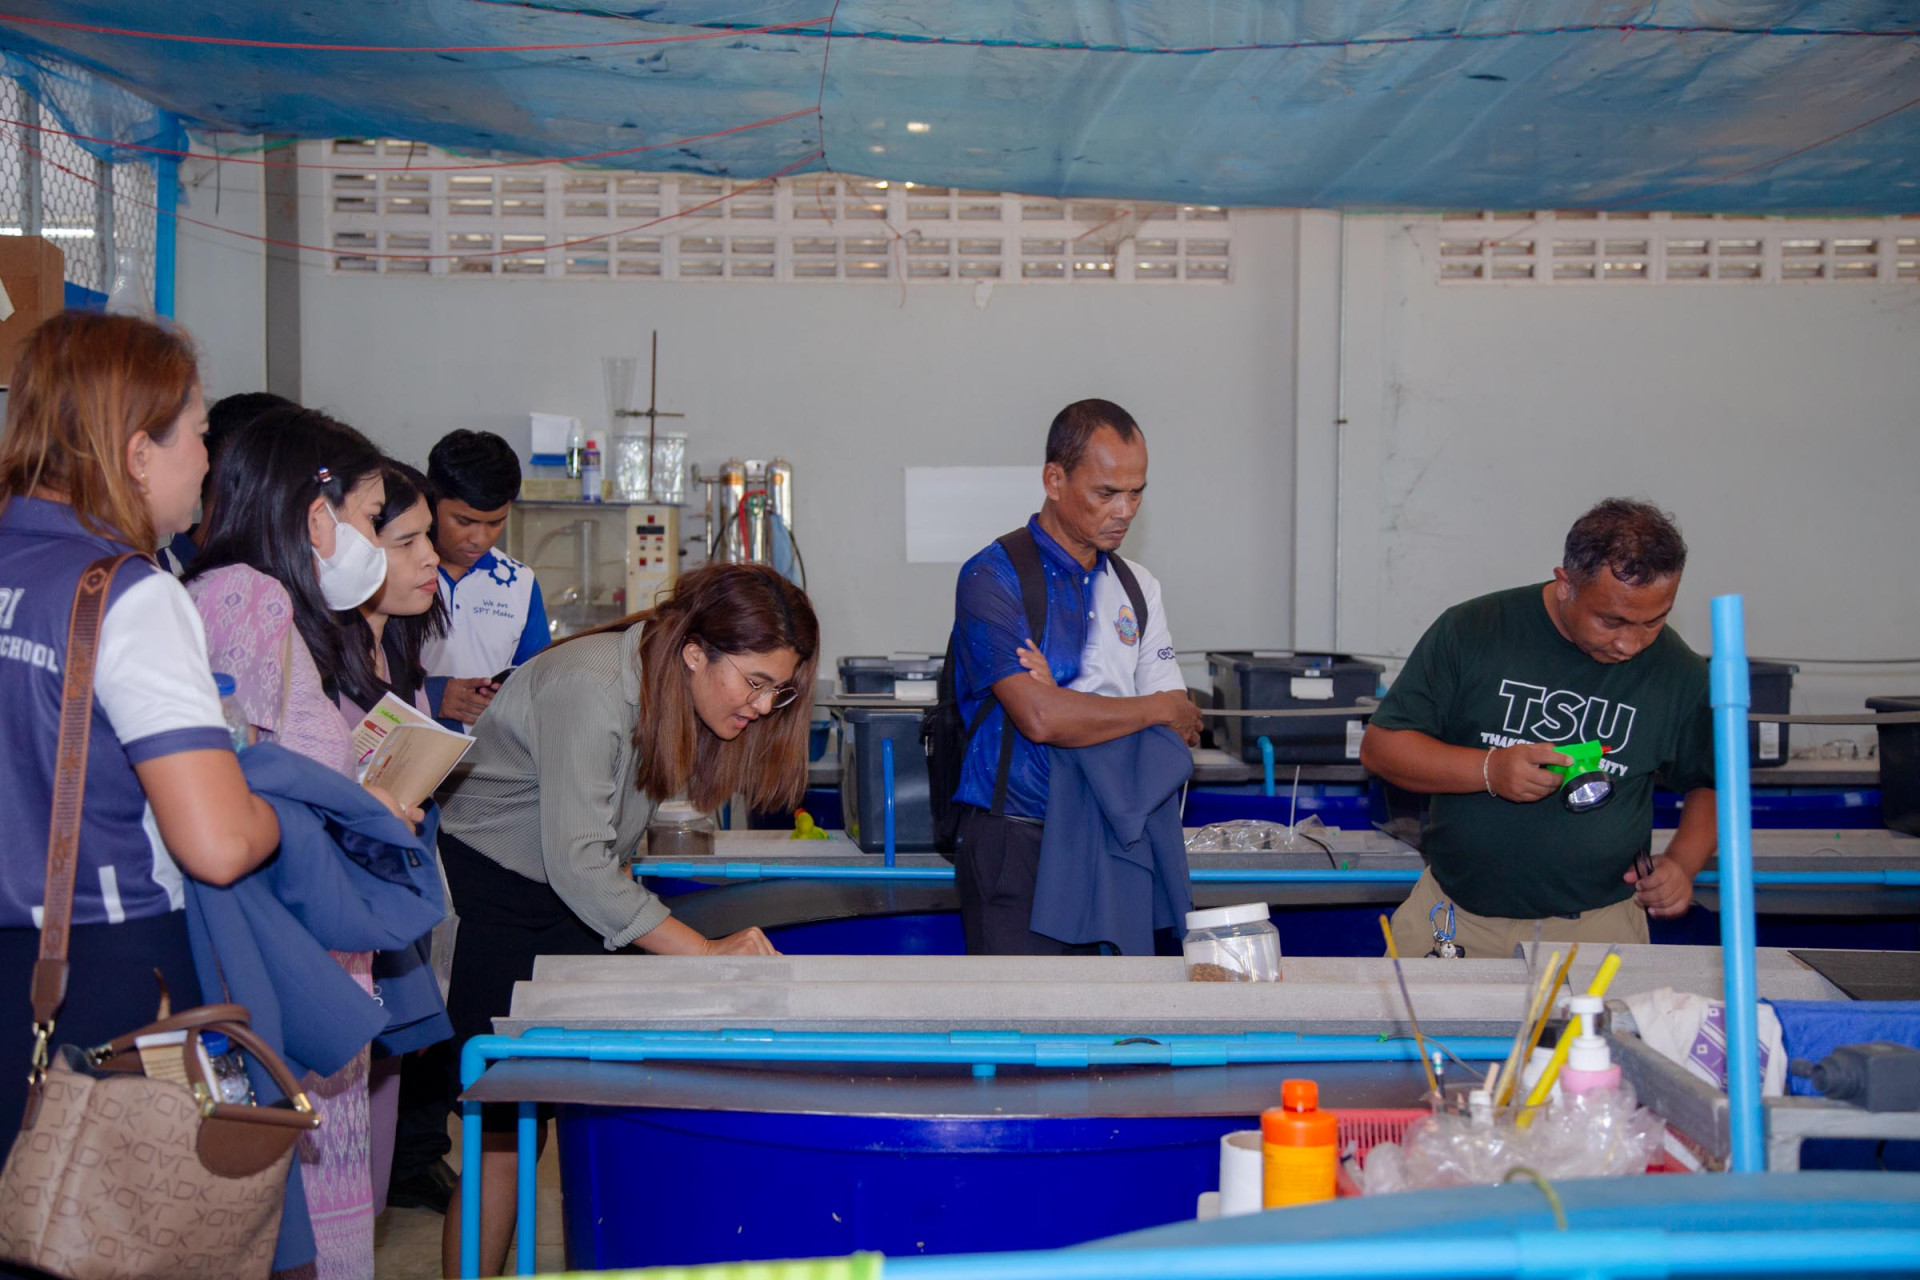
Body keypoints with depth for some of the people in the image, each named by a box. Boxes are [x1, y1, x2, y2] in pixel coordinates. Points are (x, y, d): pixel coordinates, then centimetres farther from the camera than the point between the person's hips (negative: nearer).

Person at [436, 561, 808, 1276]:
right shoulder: (590, 687, -27)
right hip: (489, 891, -8)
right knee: (503, 1133, -9)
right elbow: (577, 863, -30)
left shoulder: (683, 690, -1)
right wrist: (702, 951, -31)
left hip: (581, 899, 8)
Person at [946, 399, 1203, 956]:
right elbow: (1039, 718, -18)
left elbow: (1179, 731, 8)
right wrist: (1158, 710, -2)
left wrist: (1063, 698, -10)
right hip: (1018, 842, -5)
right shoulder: (994, 578, -5)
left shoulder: (1136, 586, 15)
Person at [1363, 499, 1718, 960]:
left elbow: (1711, 785, 18)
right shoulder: (1470, 631, -4)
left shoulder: (1680, 674, 2)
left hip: (1597, 927, 0)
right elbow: (1380, 746, -2)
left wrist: (1683, 862, -1)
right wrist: (1489, 770, -16)